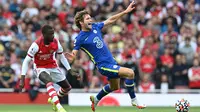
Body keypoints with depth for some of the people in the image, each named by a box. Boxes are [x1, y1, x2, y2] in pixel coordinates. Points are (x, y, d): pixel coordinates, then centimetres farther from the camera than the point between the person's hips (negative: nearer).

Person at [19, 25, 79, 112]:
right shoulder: (36, 45, -27)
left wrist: (70, 71, 3)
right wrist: (22, 79, -25)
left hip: (53, 67, 6)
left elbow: (62, 57, 5)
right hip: (41, 68, -6)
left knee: (67, 87, 10)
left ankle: (53, 99, 38)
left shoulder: (55, 42, -13)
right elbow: (26, 61, -20)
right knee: (49, 81, -37)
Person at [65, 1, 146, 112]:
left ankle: (96, 99, 48)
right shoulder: (79, 39, -15)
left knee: (114, 87, 27)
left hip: (111, 61, 8)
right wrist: (70, 58, -39)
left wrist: (126, 11, 9)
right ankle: (134, 101, -5)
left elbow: (111, 20, 12)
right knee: (130, 73, -20)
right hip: (104, 65, -8)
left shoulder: (95, 27, 2)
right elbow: (72, 56, -14)